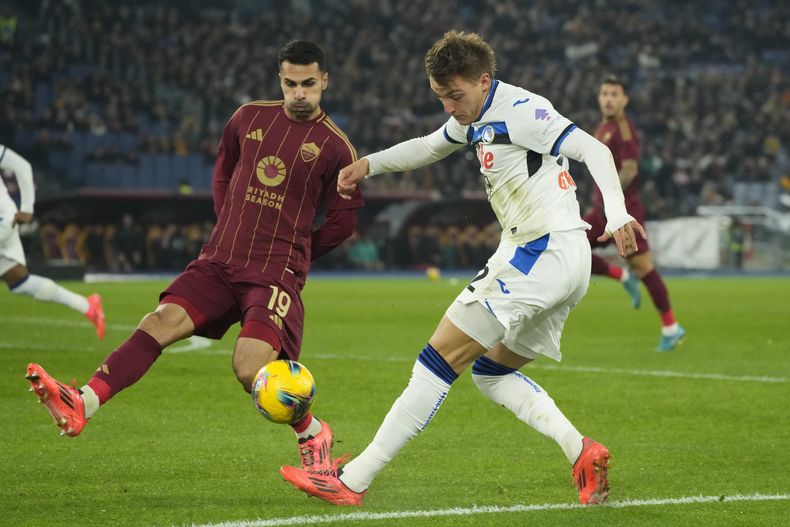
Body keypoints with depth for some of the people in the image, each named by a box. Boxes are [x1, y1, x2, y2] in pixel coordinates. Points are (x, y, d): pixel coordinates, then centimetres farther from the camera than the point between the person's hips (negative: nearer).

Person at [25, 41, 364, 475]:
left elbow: (343, 220, 6)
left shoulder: (335, 147, -2)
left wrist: (294, 252, 8)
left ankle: (314, 435, 6)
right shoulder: (249, 118, 10)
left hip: (278, 272, -4)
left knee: (250, 369, -21)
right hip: (219, 260, 4)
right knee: (161, 321, -18)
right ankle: (81, 406, -30)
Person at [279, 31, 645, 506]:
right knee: (491, 372, 17)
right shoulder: (476, 119, 18)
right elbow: (428, 147, 36)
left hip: (543, 253, -10)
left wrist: (617, 214, -33)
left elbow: (594, 150, -19)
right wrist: (369, 164, 21)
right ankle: (582, 452, -2)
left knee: (439, 361, -8)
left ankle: (353, 480, -6)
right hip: (567, 268, 10)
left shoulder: (520, 111, -11)